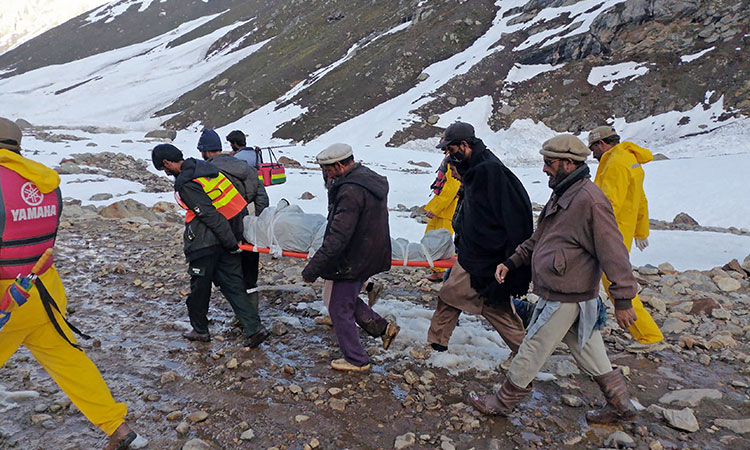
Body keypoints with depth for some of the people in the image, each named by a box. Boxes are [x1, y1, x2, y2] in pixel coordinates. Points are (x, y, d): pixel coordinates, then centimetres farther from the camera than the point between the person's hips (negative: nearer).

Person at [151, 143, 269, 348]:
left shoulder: (186, 185, -19)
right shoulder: (203, 166, 8)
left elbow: (211, 216, -22)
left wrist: (231, 244, -16)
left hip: (206, 241, -8)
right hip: (231, 230, 8)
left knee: (200, 285, 11)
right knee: (231, 282, 9)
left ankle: (200, 330, 29)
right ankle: (255, 328, 2)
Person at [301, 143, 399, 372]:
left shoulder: (351, 191, -27)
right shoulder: (372, 180, 6)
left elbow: (338, 238, -29)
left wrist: (313, 268, -25)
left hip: (352, 261, -10)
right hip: (371, 256, 10)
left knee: (340, 310, 7)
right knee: (344, 297, 25)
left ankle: (356, 360, 22)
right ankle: (383, 327, 27)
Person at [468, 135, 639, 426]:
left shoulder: (589, 199, -21)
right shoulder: (563, 194, 11)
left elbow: (613, 252, -22)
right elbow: (539, 238, 19)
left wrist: (622, 299, -20)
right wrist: (512, 263, 11)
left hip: (563, 298, -10)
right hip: (564, 293, 10)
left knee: (532, 351, 4)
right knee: (589, 352, 19)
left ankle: (503, 402, 20)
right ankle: (621, 405, 33)